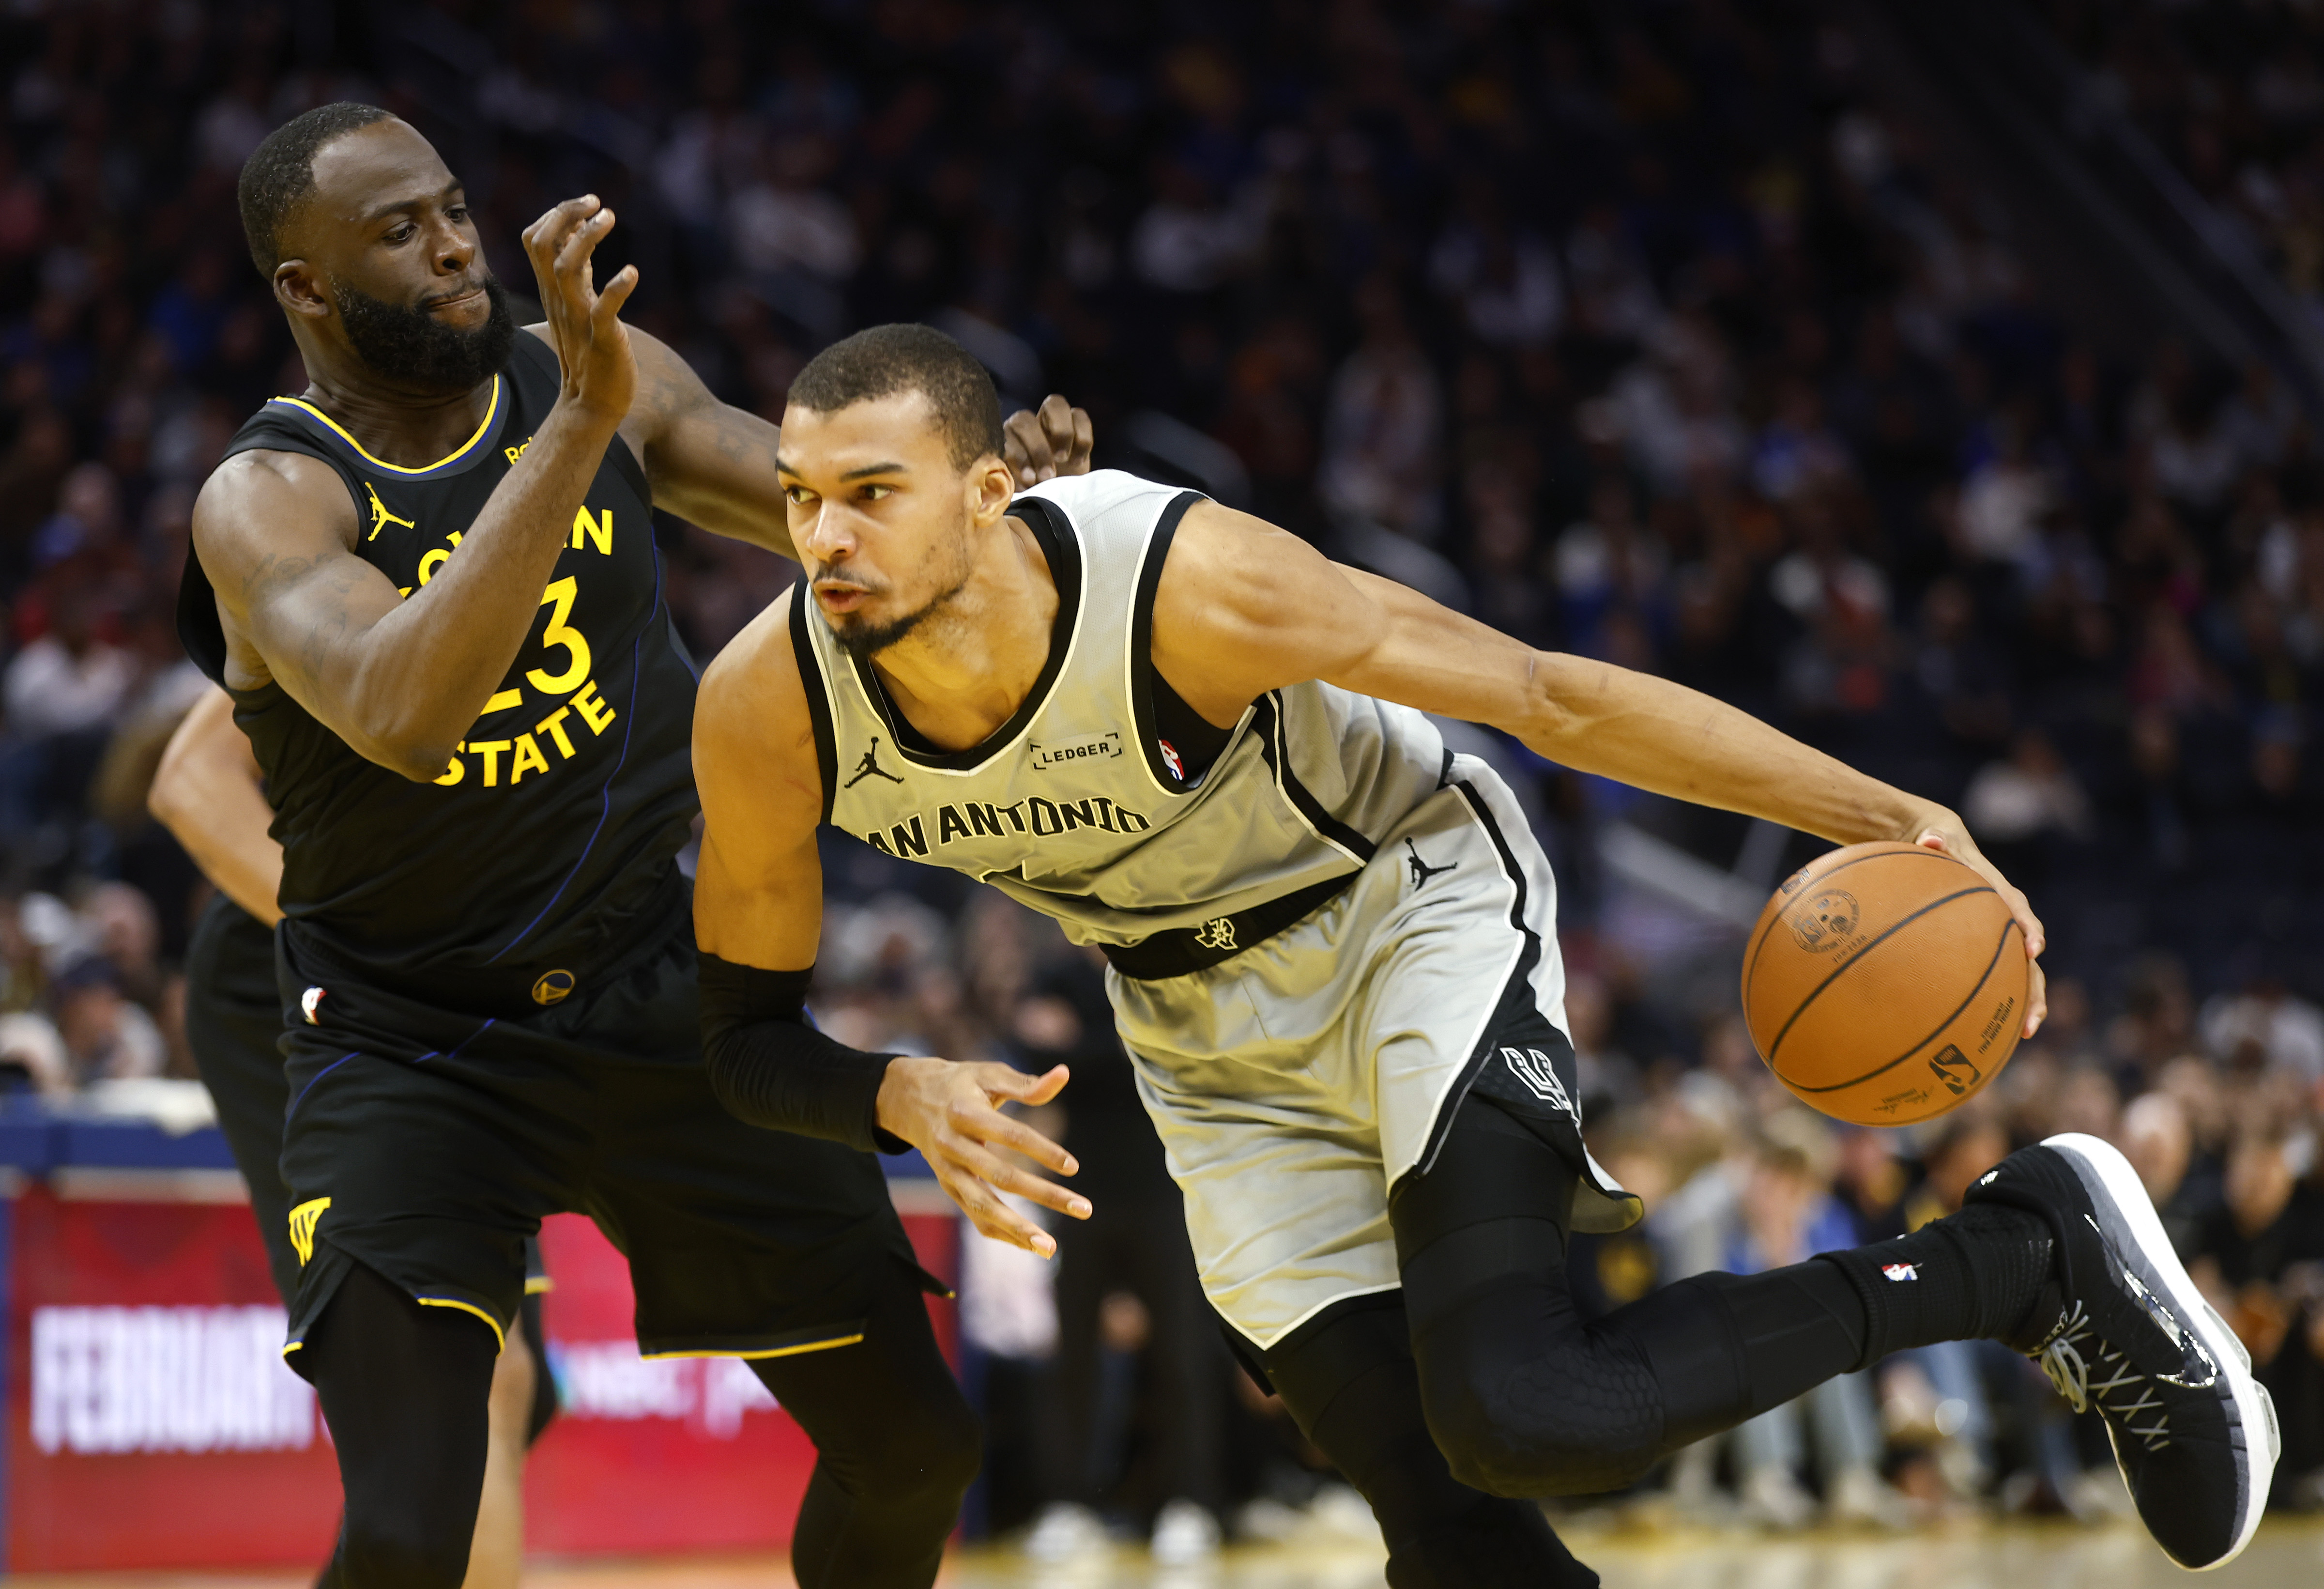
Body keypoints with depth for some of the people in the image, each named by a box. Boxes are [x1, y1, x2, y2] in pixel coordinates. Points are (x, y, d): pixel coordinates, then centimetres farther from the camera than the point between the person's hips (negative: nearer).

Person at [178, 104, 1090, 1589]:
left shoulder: (606, 376, -3)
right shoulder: (266, 504, -18)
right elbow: (399, 717, -37)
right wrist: (573, 428, -42)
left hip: (663, 999, 5)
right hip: (410, 1053, -5)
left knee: (914, 1440, 8)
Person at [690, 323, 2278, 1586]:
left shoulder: (1187, 583, -34)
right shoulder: (768, 709, -22)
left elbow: (1548, 695, -26)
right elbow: (748, 1037, -9)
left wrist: (1885, 818, -27)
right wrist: (903, 1097, -31)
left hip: (1417, 906, -4)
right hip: (1213, 1041, 5)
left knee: (1519, 1413, -27)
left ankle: (2029, 1253, -10)